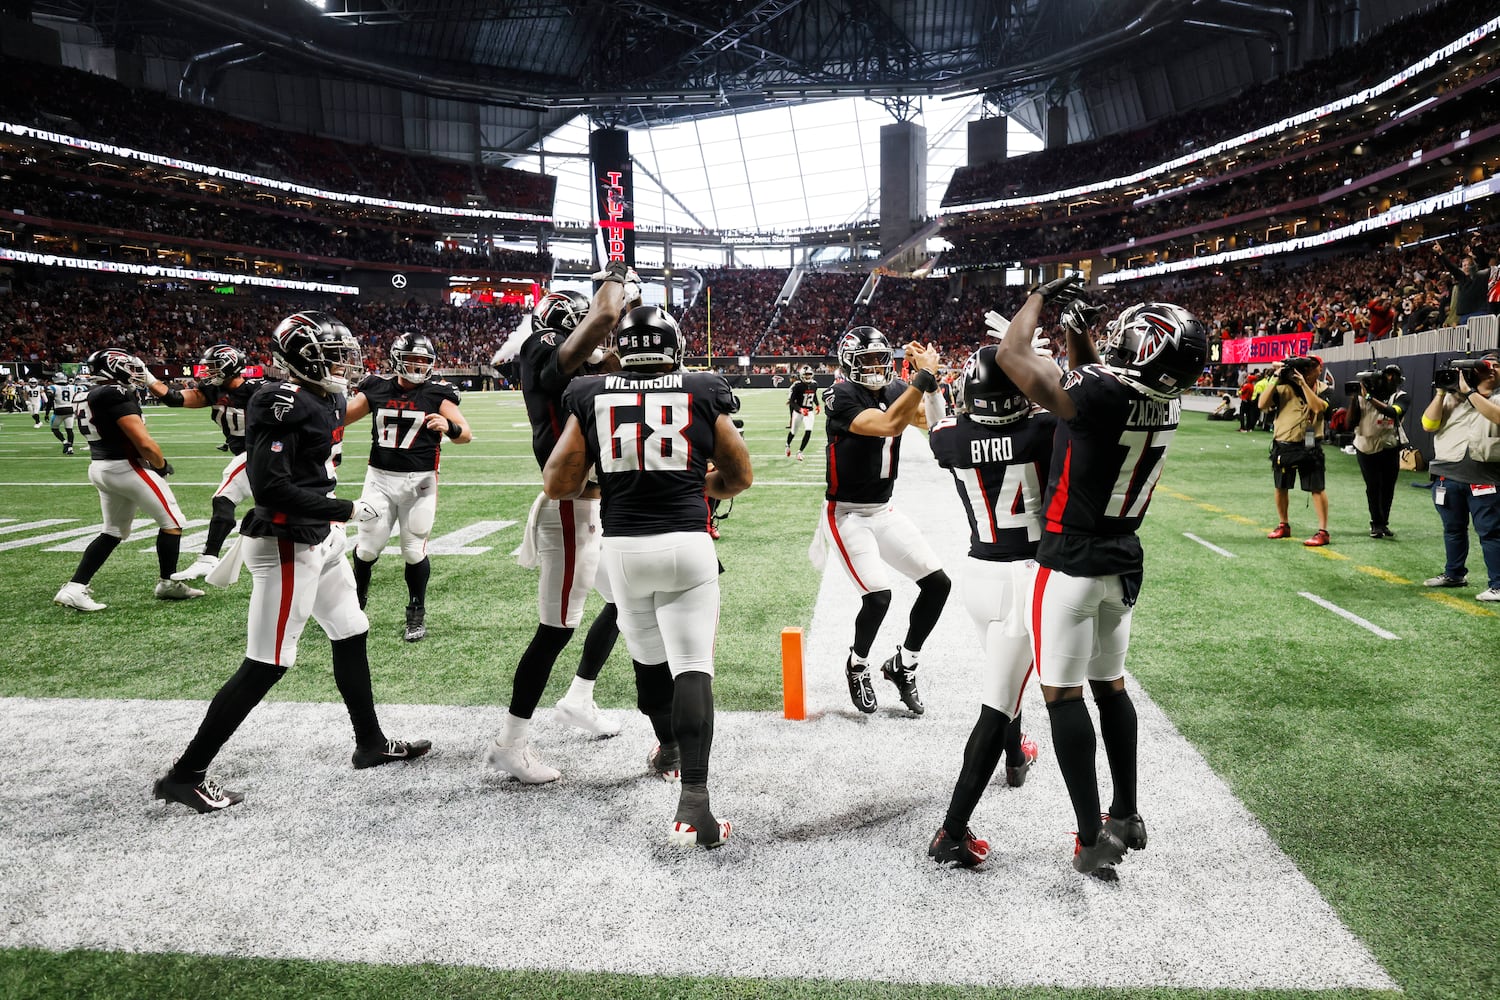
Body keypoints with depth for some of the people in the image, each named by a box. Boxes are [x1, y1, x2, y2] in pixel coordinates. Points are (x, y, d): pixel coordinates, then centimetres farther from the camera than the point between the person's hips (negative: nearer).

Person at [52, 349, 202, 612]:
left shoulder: (89, 399, 12)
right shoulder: (117, 396, -18)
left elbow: (106, 438, 16)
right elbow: (144, 443, -23)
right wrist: (162, 464, -4)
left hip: (99, 468, 9)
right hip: (127, 467, -9)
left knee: (113, 532, 19)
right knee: (172, 522, 6)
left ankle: (74, 589, 12)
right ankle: (168, 584, 15)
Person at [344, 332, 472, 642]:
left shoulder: (436, 393, -4)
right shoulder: (377, 389, 4)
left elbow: (466, 435, -14)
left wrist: (449, 426, -36)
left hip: (419, 481, -2)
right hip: (380, 478, 2)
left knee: (414, 551, 3)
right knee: (367, 547, 7)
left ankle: (417, 614, 22)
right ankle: (357, 598, 36)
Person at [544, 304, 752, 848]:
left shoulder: (592, 399, 2)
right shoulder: (703, 394, 1)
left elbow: (556, 485, 3)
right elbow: (739, 477, 9)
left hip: (624, 547, 2)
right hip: (687, 544, -2)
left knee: (648, 656, 21)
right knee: (692, 667, -3)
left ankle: (668, 746, 45)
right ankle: (693, 800, -13)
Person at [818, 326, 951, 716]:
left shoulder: (897, 390, 4)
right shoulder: (842, 396, -17)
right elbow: (887, 425, -33)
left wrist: (929, 376, -19)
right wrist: (925, 375, -31)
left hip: (883, 512, 7)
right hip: (846, 515, -7)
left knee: (938, 583, 2)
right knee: (878, 597, -17)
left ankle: (902, 665, 20)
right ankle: (857, 666, 14)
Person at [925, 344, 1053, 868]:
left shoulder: (952, 437, -5)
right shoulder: (1042, 430, -15)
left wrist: (928, 385, 36)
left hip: (979, 572, 5)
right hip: (1027, 576, -5)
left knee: (1005, 672, 32)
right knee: (997, 704, -4)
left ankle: (1015, 756, 58)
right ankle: (952, 832, -5)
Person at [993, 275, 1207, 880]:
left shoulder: (1098, 395, -24)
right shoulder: (1166, 404, -2)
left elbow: (1011, 354, -16)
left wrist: (1042, 297, -2)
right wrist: (1079, 332, 9)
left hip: (1069, 565, -7)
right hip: (1123, 563, 7)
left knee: (1062, 695, 2)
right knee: (1109, 685, 19)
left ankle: (1093, 842, 6)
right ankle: (1126, 817, 30)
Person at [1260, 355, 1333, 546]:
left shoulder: (1325, 389, 0)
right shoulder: (1284, 386, -1)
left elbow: (1318, 407, -20)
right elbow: (1262, 405, -11)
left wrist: (1303, 383, -20)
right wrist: (1275, 379, -17)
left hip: (1310, 446, -2)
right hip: (1283, 446, 2)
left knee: (1317, 488, -5)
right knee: (1281, 486, 14)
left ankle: (1323, 532, -1)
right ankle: (1283, 526, 30)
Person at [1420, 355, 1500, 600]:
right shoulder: (1451, 398, 12)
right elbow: (1428, 424, 3)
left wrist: (1469, 391, -15)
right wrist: (1440, 392, -3)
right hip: (1448, 475, 4)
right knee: (1453, 529, 16)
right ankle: (1454, 574, 30)